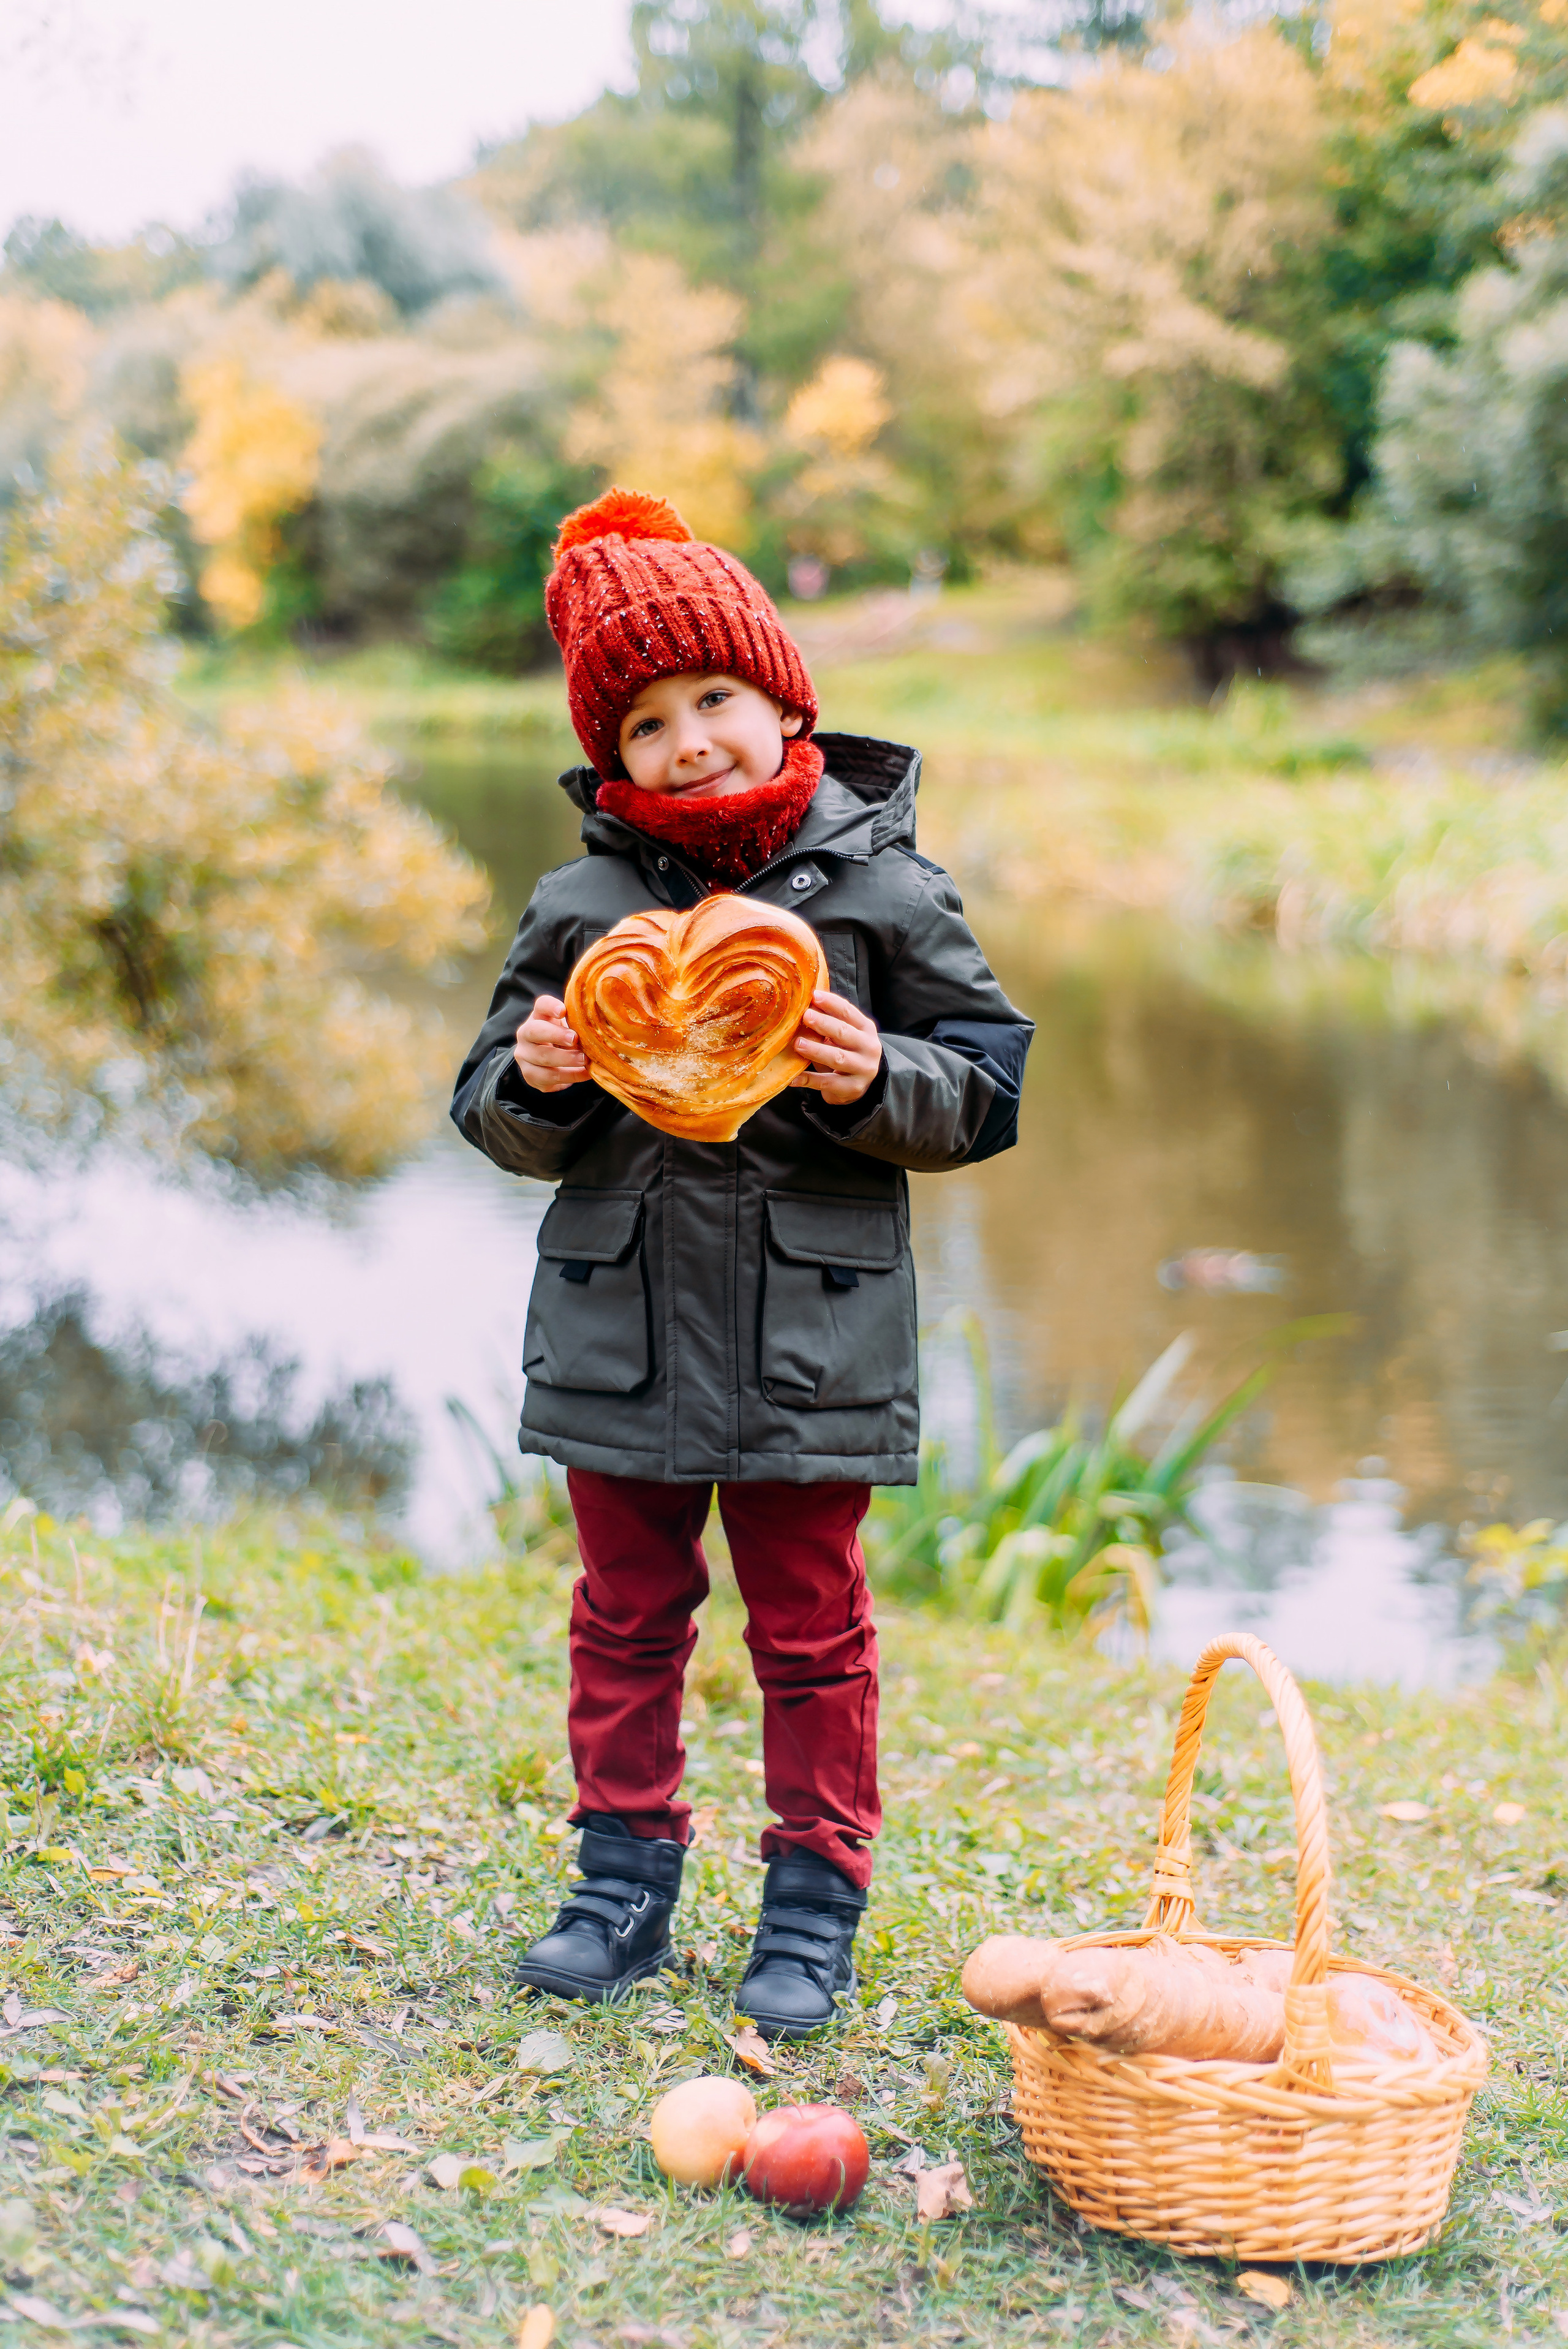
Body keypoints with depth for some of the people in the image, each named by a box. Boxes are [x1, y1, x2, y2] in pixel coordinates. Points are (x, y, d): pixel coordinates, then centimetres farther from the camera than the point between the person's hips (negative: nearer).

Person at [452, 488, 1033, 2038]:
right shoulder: (580, 903, 4)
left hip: (810, 1334, -2)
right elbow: (502, 1120, 11)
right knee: (628, 1616, 14)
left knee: (809, 1629, 8)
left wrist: (880, 1083, -19)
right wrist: (530, 1080, -12)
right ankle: (623, 1882, 29)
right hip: (618, 1325, 3)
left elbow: (987, 1083, 1)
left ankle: (814, 1908, 21)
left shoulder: (880, 889, -3)